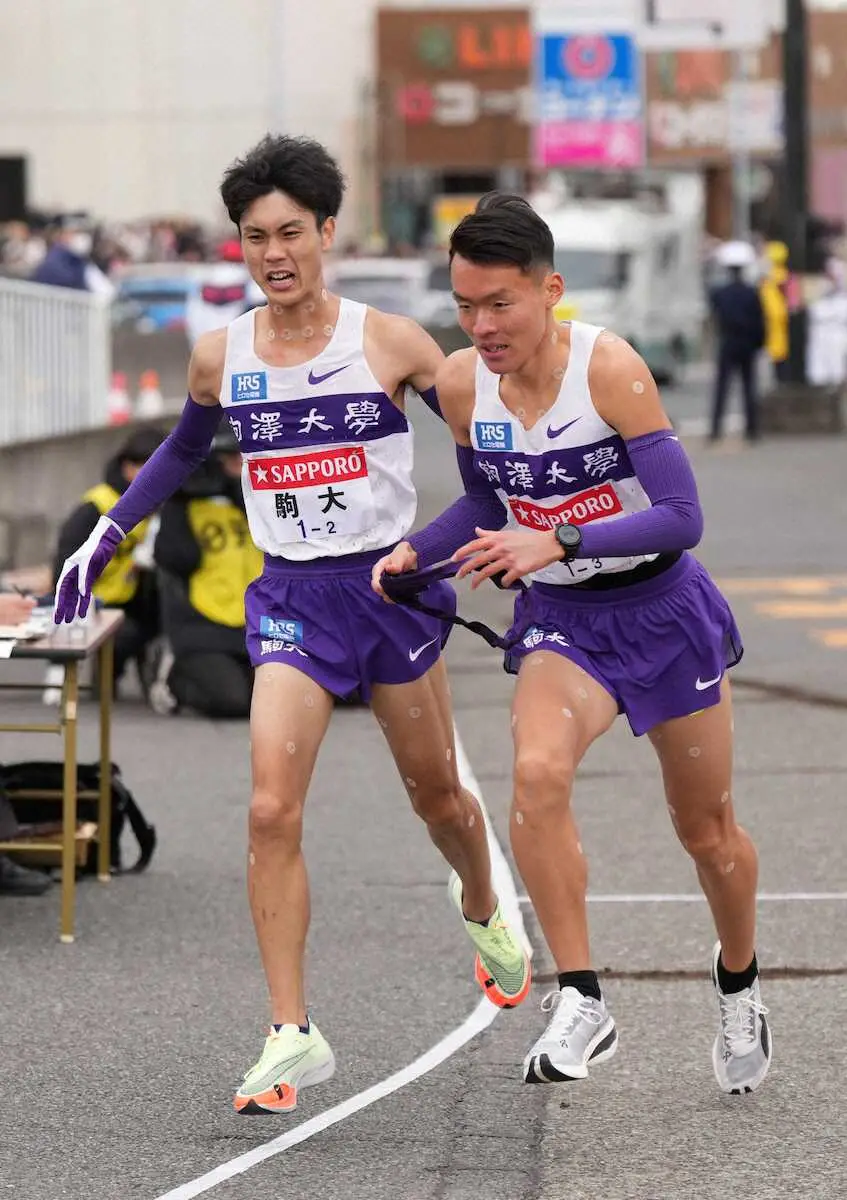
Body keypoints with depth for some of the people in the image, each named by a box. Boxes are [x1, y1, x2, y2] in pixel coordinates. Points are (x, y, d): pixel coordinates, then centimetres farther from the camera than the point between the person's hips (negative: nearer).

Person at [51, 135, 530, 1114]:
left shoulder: (389, 343, -7)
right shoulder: (220, 357, 1)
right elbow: (184, 450, 21)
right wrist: (108, 534, 16)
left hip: (392, 583, -1)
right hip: (290, 598, 1)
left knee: (435, 794, 15)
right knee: (272, 810, -15)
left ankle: (483, 911, 50)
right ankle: (292, 1034, -12)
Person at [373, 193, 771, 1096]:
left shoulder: (609, 367, -23)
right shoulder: (460, 384, -8)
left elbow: (681, 517, -26)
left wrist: (557, 544, -37)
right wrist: (415, 551, -5)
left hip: (660, 608, -2)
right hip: (559, 620, 2)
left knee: (706, 832, 12)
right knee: (537, 772, -29)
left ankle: (738, 988, 42)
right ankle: (581, 1005, -23)